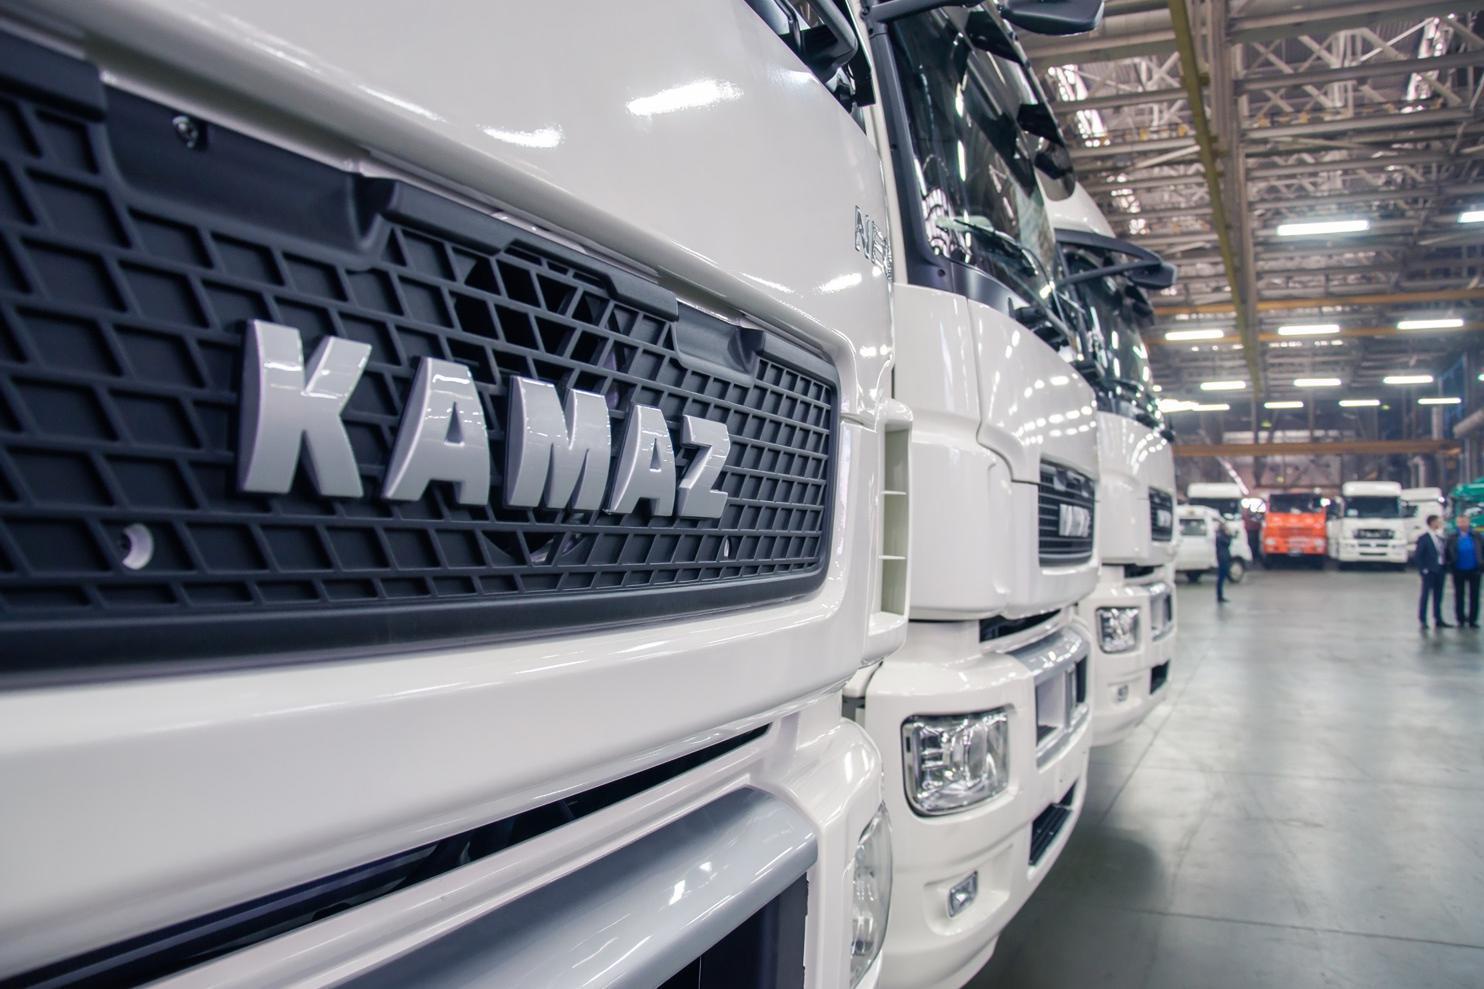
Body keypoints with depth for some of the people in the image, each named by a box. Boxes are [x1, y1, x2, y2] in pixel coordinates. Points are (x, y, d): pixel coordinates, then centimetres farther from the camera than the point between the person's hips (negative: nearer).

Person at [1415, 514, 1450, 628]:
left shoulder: (1440, 537, 11)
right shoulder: (1423, 538, -8)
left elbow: (1443, 553, 15)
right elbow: (1418, 555, -10)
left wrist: (1445, 567, 4)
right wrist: (1423, 569, -13)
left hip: (1440, 570, 6)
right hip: (1429, 571, -6)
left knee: (1438, 596, 10)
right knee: (1425, 595, -3)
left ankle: (1438, 620, 16)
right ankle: (1423, 620, 1)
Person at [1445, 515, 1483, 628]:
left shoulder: (1477, 537, -1)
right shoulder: (1452, 538, 0)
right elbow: (1446, 553, 5)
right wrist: (1449, 565, -3)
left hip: (1474, 570, 0)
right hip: (1459, 571, 0)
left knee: (1474, 596, 3)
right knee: (1459, 596, 6)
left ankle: (1473, 620, 9)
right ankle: (1461, 619, 14)